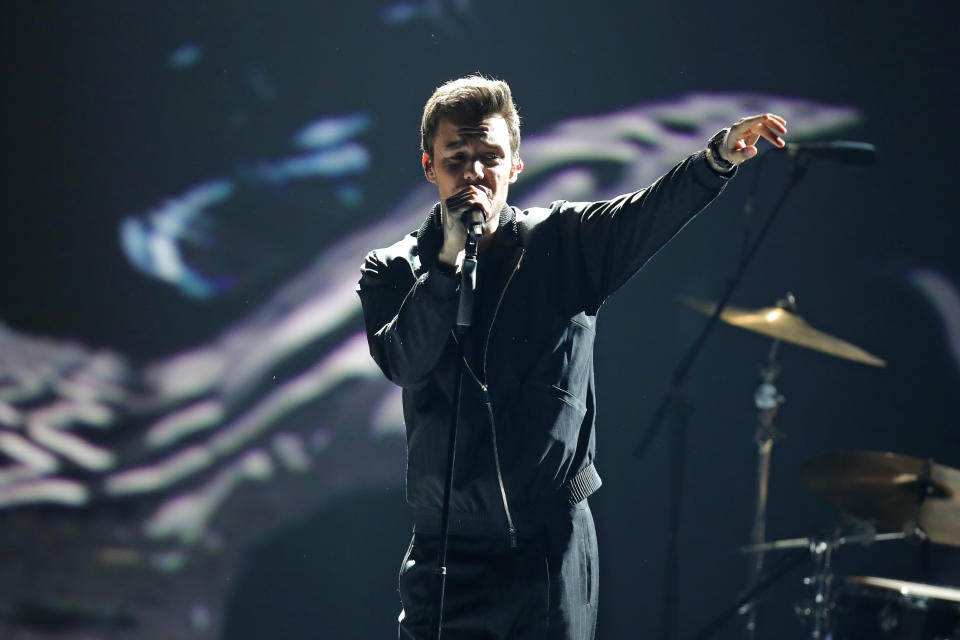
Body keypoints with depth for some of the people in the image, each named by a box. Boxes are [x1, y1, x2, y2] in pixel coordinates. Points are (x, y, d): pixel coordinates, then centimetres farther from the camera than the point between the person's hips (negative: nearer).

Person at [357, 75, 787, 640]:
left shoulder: (563, 243, 3)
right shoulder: (392, 272, 4)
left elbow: (648, 215, -15)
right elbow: (404, 361, -14)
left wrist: (718, 159, -33)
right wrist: (451, 255, -16)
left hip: (554, 546, 0)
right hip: (448, 549, 0)